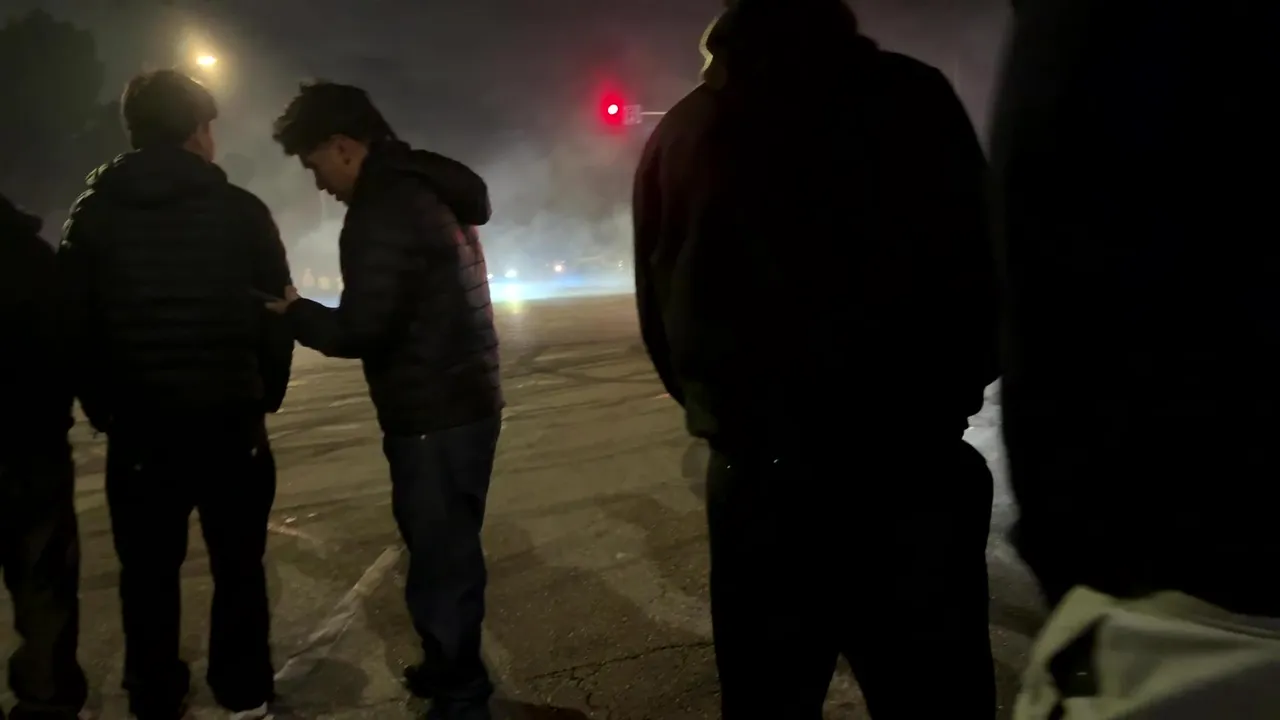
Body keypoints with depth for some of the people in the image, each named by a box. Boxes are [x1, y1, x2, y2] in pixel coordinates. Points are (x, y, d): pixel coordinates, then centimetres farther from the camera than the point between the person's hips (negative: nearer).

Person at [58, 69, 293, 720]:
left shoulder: (93, 212, 1)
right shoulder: (241, 210, -5)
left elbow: (74, 324, 3)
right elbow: (276, 313, -4)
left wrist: (103, 409, 12)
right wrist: (265, 394, 9)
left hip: (137, 426, 2)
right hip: (230, 420, -1)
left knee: (149, 571, 13)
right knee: (238, 565, 12)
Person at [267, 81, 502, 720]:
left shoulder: (381, 210, -17)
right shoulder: (430, 189, 15)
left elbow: (360, 330, -21)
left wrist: (292, 311, -4)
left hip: (432, 420, -10)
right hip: (467, 405, 10)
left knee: (439, 563, 1)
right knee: (451, 552, 22)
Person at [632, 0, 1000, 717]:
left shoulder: (675, 134, 4)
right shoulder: (908, 94, -7)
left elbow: (660, 319, 9)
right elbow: (981, 274, -5)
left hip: (753, 476, 4)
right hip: (908, 467, -3)